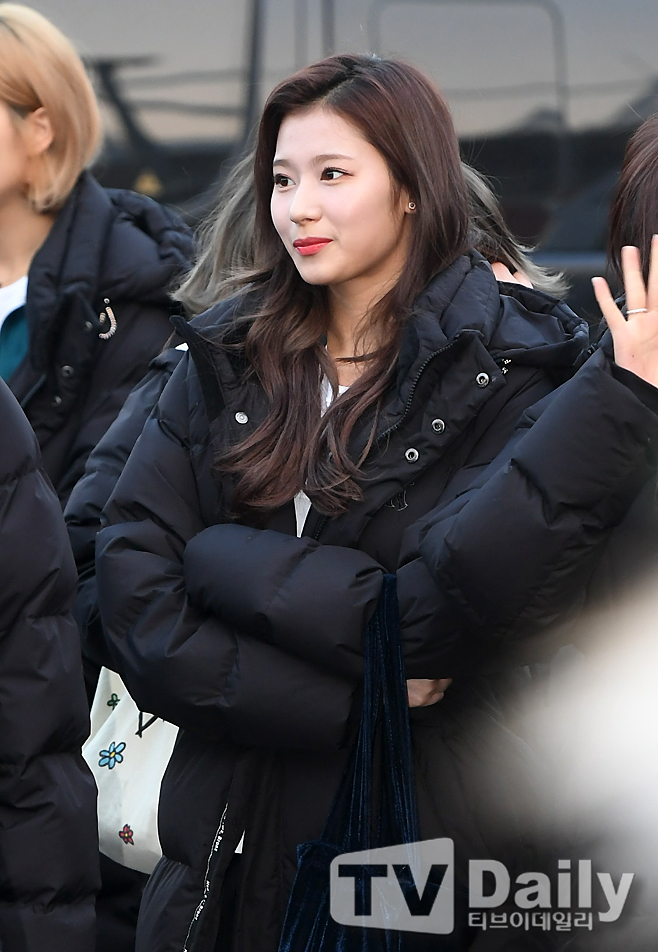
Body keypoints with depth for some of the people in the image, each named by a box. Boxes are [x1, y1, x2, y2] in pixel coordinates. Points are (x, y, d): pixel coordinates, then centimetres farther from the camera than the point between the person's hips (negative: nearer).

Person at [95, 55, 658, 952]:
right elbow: (130, 582, -7)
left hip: (423, 843, -4)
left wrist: (223, 563, -14)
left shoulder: (508, 369, -8)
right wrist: (339, 700, -16)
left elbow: (438, 615, -19)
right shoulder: (228, 356, 4)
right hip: (230, 838, 4)